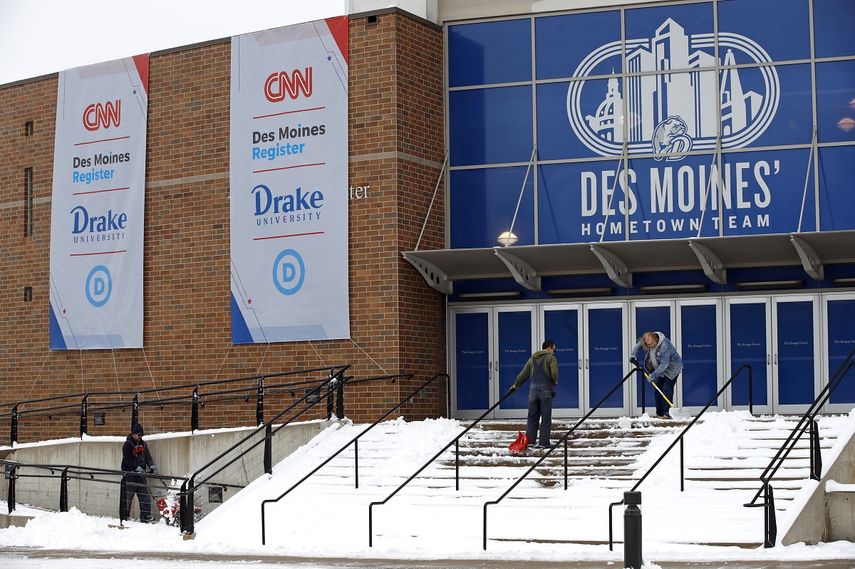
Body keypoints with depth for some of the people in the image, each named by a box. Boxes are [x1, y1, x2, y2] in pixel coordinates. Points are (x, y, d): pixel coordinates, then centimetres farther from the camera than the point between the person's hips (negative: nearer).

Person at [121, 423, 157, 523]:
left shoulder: (143, 444, 14)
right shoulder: (128, 444, -8)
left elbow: (148, 457, 9)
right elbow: (128, 460, -15)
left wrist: (152, 466, -9)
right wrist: (138, 469, -22)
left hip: (141, 474, 6)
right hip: (129, 473, -6)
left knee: (145, 495, 1)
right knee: (127, 496, -3)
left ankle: (146, 516, 4)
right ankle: (124, 516, 3)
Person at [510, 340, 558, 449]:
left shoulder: (532, 359, 15)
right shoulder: (550, 358, -3)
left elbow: (524, 373, 20)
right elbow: (554, 373, -17)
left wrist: (516, 384, 33)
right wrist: (555, 381, 4)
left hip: (533, 389, 5)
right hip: (546, 390, -5)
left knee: (532, 416, 10)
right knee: (546, 417, -1)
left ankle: (529, 440, 8)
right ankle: (543, 442, -3)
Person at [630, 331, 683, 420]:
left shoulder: (665, 345, -35)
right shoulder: (644, 342, -13)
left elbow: (664, 364, -35)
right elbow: (638, 346, 12)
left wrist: (653, 375, -34)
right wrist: (633, 356, 0)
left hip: (672, 368, -8)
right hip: (661, 369, 8)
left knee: (667, 389, -18)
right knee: (657, 390, 5)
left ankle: (667, 412, -17)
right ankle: (659, 413, 11)